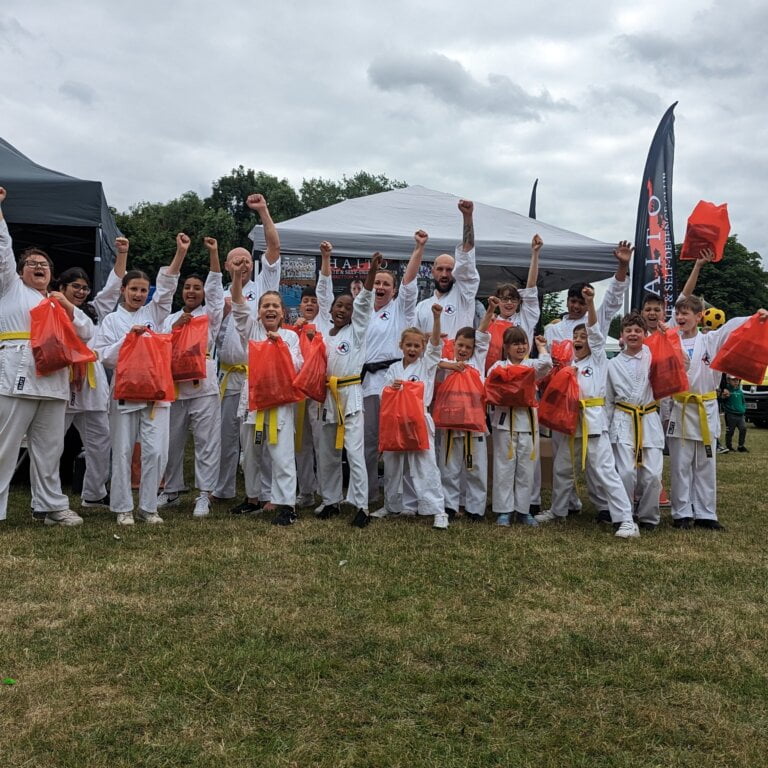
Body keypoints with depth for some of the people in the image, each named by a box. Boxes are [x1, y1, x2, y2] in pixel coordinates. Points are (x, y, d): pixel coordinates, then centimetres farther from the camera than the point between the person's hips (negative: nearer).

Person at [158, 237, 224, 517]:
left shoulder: (209, 315, 7)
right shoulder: (171, 318, 17)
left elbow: (215, 286, -4)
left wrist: (214, 253, -10)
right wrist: (176, 327, -7)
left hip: (203, 387, -4)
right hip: (175, 387, 4)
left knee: (206, 442, -5)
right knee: (172, 442, 11)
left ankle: (204, 495, -1)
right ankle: (172, 491, 24)